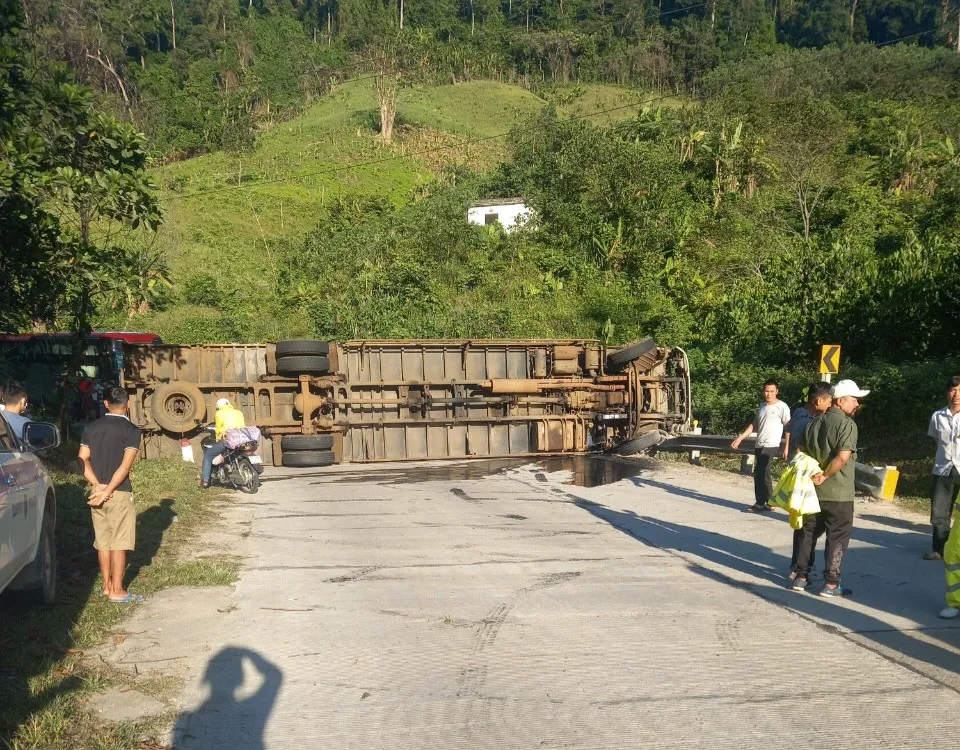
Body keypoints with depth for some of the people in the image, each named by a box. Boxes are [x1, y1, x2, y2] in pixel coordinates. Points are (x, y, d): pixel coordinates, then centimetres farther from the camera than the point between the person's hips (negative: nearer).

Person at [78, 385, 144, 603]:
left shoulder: (91, 428, 6)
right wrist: (108, 491, -15)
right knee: (119, 542, 1)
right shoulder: (131, 430, -9)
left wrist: (98, 486, -7)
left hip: (97, 491, 5)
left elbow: (82, 460, 0)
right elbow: (125, 466, -17)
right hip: (120, 493, -5)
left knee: (103, 541, 14)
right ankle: (117, 591, 4)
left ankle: (107, 585, 23)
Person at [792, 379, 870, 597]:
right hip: (838, 492, -7)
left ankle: (801, 577, 19)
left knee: (808, 533, 15)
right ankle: (831, 583, 5)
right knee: (837, 537, 3)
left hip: (814, 489, 7)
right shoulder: (847, 424, -14)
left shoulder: (815, 421, 9)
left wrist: (815, 474, 8)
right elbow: (843, 456, -25)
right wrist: (825, 475, -15)